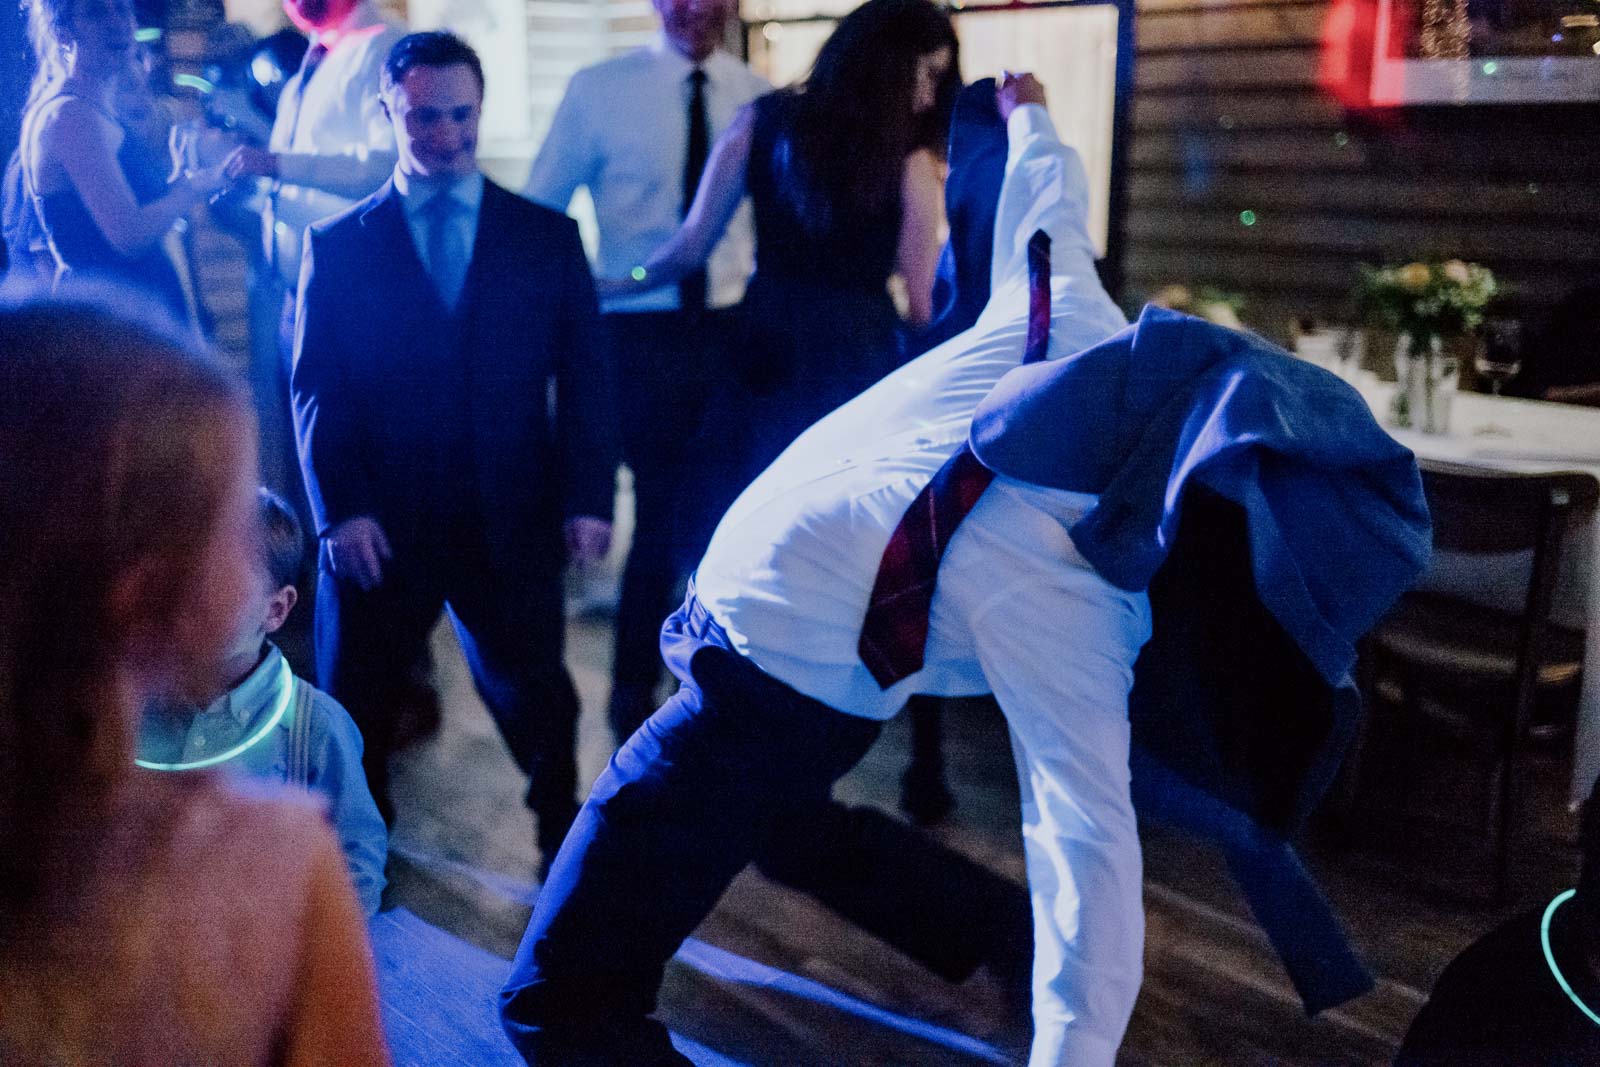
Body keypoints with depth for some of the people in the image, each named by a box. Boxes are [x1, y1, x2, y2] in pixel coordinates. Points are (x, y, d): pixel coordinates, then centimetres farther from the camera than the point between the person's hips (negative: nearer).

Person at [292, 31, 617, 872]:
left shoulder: (547, 236, 6)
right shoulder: (337, 245, 4)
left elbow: (585, 379, 3)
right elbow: (317, 388, -1)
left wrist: (589, 498, -8)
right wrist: (340, 510, -12)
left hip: (511, 522, 0)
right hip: (380, 526, 0)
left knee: (536, 702, 9)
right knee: (354, 708, 11)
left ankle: (564, 844, 30)